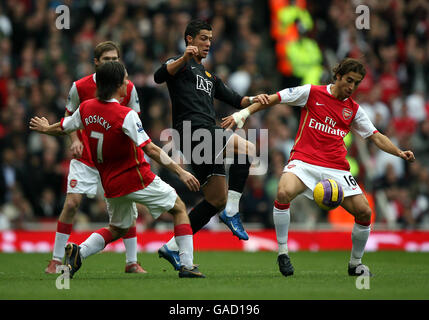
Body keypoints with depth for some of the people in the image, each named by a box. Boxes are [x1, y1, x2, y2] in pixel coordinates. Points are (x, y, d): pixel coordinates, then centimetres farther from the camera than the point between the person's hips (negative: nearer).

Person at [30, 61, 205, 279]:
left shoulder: (86, 108, -1)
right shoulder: (126, 115, -20)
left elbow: (63, 128, 17)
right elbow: (150, 149, -24)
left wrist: (46, 129, 41)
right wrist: (180, 172, -21)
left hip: (111, 184, 7)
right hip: (136, 178, -6)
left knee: (117, 229, 25)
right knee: (179, 208, 10)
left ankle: (78, 252, 0)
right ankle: (187, 265, 0)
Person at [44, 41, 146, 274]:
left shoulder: (128, 88, -2)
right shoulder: (80, 86, -5)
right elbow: (70, 116, 8)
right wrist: (75, 139, -8)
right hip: (85, 157, -1)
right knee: (71, 203, -11)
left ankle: (132, 262, 6)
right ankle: (56, 259, 0)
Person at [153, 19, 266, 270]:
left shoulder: (209, 77, 32)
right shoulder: (182, 64, 6)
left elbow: (235, 100, 26)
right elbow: (159, 77, -15)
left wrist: (252, 100, 5)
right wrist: (184, 59, -30)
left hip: (208, 135, 9)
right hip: (192, 131, -9)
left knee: (217, 200, 6)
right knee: (248, 149, -24)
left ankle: (172, 248, 11)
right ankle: (232, 212, -24)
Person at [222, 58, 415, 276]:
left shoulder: (354, 110, 13)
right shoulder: (311, 93, 2)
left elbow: (376, 137, 17)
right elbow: (273, 99, 4)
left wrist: (399, 153, 2)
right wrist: (244, 113, -5)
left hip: (336, 168, 4)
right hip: (303, 160, -4)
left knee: (364, 212, -8)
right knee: (284, 193, -34)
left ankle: (355, 264, 15)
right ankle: (282, 252, -16)